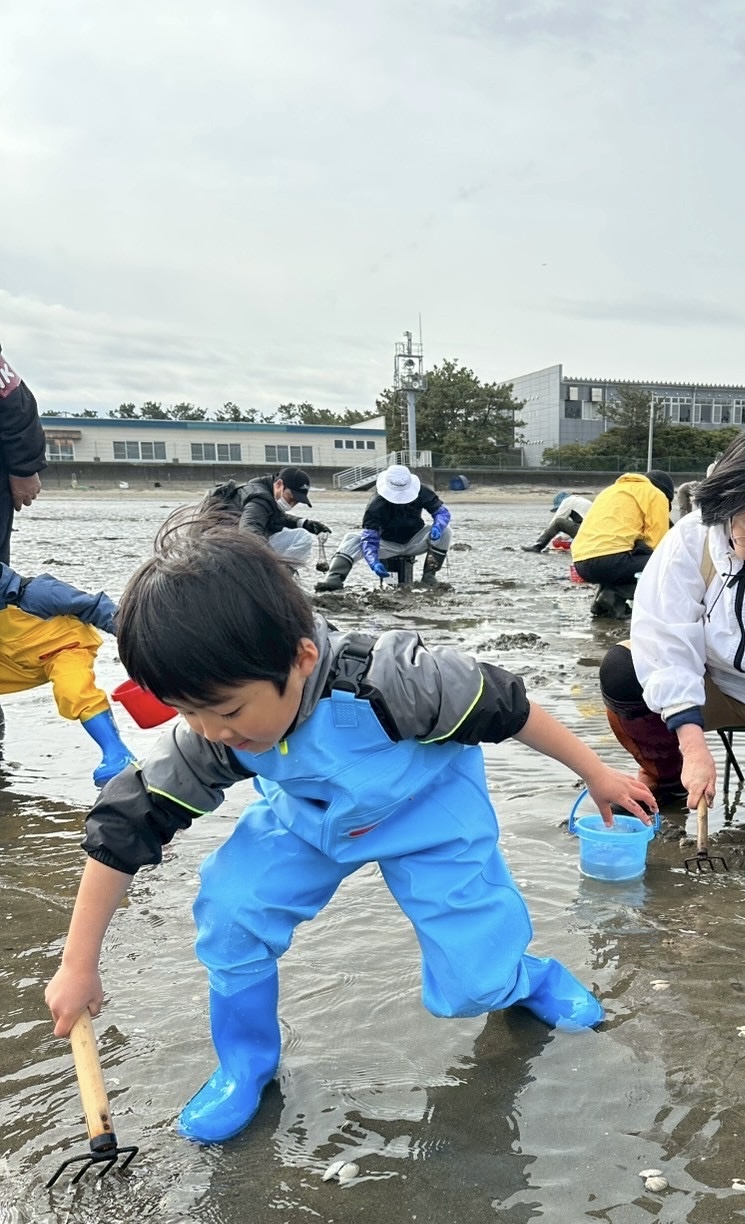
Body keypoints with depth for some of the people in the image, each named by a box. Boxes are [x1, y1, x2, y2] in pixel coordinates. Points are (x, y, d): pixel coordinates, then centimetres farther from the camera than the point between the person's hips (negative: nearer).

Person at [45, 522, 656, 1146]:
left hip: (429, 812, -3)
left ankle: (527, 976, 31)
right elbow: (126, 826, -15)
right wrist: (79, 966, -10)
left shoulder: (384, 681, -40)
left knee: (469, 988, -7)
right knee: (231, 903, -19)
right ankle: (246, 1065, 8)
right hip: (308, 817, 4)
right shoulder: (209, 733, -26)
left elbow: (505, 706, -25)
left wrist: (598, 775, -11)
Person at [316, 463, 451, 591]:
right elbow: (369, 538, -31)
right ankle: (334, 578, -40)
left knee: (444, 532, -26)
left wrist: (437, 526, -39)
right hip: (387, 544, -2)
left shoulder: (421, 492, -21)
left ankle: (429, 576, -19)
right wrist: (374, 563, -50)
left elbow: (442, 511, -13)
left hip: (414, 542, 2)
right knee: (352, 539, -27)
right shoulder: (376, 504, -28)